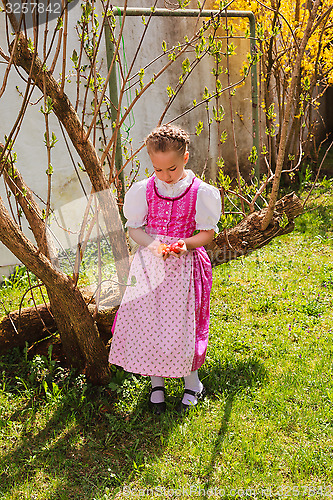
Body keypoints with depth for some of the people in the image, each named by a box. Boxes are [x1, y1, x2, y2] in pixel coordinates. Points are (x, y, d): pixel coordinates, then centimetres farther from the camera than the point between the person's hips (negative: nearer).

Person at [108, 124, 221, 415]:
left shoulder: (201, 192, -8)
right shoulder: (143, 190, -2)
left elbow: (208, 233, -3)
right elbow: (134, 229, 3)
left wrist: (186, 243, -22)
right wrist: (153, 244, -17)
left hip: (184, 264, -2)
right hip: (149, 264, 2)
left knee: (181, 324, 1)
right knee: (147, 322, 5)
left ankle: (192, 382, 27)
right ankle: (156, 383, 27)